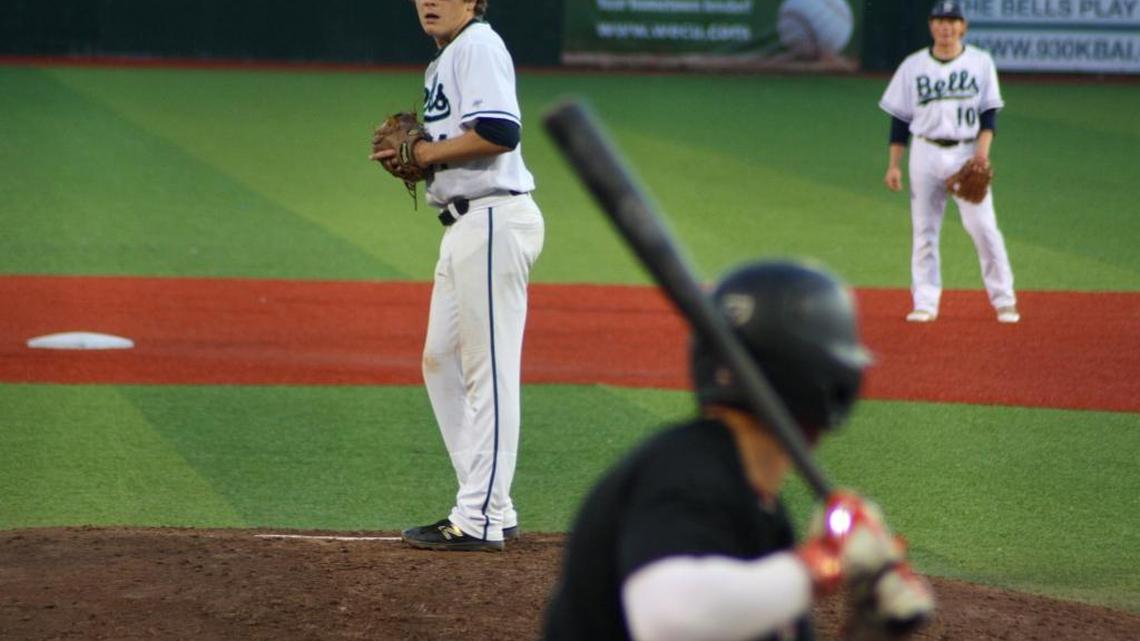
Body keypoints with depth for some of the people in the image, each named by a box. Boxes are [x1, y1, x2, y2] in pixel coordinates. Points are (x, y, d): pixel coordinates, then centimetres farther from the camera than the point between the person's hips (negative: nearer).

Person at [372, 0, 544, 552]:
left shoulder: (479, 46, -10)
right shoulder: (443, 61, 21)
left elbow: (500, 132, -24)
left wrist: (431, 152, -13)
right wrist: (408, 155, 6)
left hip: (494, 221, -11)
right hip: (466, 225, 11)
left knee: (489, 368, -8)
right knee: (441, 362, 14)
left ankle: (481, 520, -6)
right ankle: (491, 508, 19)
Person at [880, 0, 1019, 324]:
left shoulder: (981, 62, 3)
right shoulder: (913, 66, 6)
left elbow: (989, 112, 2)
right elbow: (900, 118, 8)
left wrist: (983, 148, -14)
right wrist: (893, 165, 3)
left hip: (967, 154, -2)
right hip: (926, 154, 2)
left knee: (983, 226, -8)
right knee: (924, 230, 2)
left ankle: (1004, 300, 0)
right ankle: (925, 303, 9)